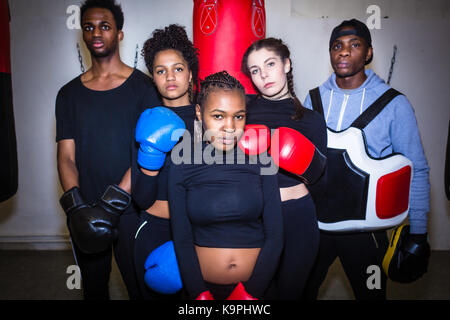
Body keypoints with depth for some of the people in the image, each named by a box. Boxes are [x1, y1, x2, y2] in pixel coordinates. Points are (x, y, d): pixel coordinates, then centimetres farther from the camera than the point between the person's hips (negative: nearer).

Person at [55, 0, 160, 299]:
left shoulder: (142, 86, -3)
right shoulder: (69, 93, 8)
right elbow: (66, 156, 2)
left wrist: (112, 203, -20)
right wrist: (76, 207, -14)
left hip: (130, 209, -3)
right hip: (85, 214, 4)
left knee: (141, 285, 7)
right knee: (94, 286, 19)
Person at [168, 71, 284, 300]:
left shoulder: (260, 162, -8)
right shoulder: (181, 169, -8)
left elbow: (274, 236, -7)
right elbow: (182, 240, -5)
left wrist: (251, 292, -11)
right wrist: (200, 294, -10)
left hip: (257, 284, 0)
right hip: (202, 284, 0)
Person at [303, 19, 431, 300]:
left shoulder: (394, 104, -9)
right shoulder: (314, 99, 0)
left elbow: (416, 171, -3)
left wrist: (418, 234, -4)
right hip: (314, 219, 3)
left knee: (370, 293, 19)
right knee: (302, 290, 20)